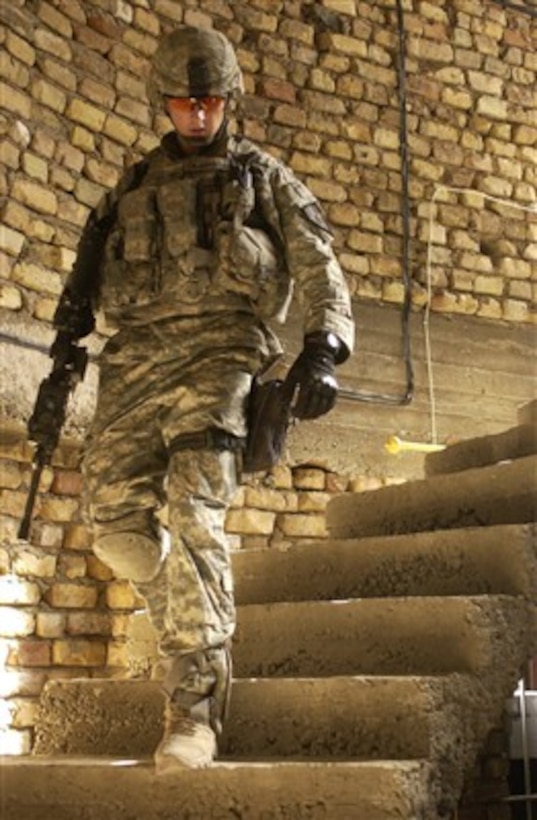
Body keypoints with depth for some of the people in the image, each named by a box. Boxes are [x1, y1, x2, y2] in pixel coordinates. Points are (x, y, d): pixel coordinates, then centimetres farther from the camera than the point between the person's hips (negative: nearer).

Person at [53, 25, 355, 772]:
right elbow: (88, 281, 25)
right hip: (135, 356, 4)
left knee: (193, 512, -22)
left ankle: (195, 706, -21)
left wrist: (323, 350, -8)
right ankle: (197, 622, 21)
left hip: (217, 348, -4)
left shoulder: (261, 175, 17)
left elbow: (318, 270, 8)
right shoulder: (134, 187, 26)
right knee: (117, 523, -6)